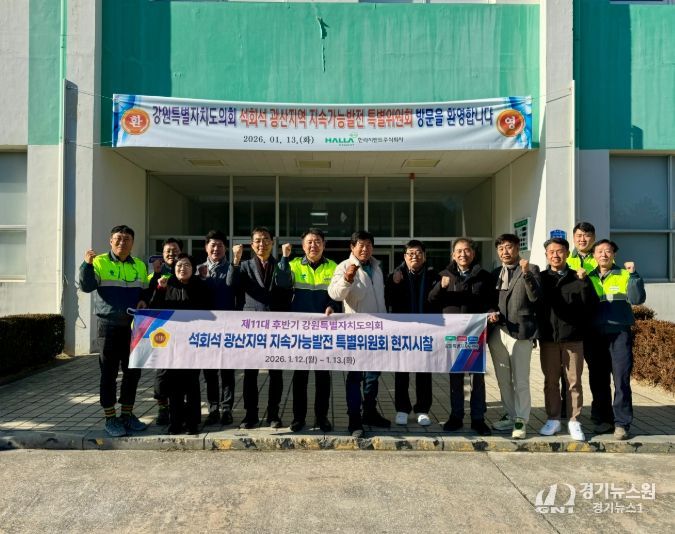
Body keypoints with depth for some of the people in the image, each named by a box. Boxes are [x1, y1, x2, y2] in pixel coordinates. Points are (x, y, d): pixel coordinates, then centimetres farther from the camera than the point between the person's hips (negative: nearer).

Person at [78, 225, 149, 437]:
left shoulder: (140, 266, 12)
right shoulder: (100, 262, -1)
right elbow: (86, 286, -12)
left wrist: (143, 301, -2)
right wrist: (87, 264, -25)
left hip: (133, 326, 4)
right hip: (109, 326, -4)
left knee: (133, 372, 9)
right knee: (109, 373, 2)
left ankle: (127, 415, 23)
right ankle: (110, 419, 13)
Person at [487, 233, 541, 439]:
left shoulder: (530, 269, 0)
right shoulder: (495, 273, 15)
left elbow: (535, 297, -12)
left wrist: (526, 273, -23)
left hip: (520, 331, -5)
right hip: (497, 332, 6)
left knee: (520, 381, -4)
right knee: (503, 380, 13)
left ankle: (521, 421, 6)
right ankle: (510, 415, 26)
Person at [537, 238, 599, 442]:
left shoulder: (578, 278, 4)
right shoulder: (540, 278, 6)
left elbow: (592, 306, -5)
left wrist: (584, 282, -15)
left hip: (573, 338, -1)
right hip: (548, 337, 1)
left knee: (574, 381, 5)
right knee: (550, 381, 8)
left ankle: (574, 421, 16)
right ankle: (553, 419, 20)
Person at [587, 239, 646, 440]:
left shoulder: (624, 275, 4)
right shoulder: (587, 277, 10)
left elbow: (637, 299, -9)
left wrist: (633, 275, -18)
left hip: (620, 334, -3)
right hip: (595, 335, 3)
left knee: (621, 380, -4)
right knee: (598, 379, 9)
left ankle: (622, 423, 5)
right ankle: (604, 418, 21)